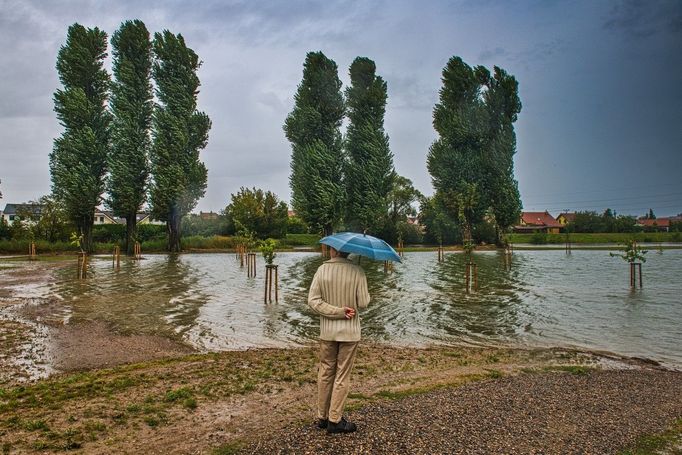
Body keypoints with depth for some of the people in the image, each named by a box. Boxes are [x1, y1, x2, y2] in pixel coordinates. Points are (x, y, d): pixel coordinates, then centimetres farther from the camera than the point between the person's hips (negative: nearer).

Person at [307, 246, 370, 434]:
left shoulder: (322, 270, -6)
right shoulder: (357, 271, -12)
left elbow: (313, 300, -10)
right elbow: (363, 303, -11)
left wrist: (337, 311, -11)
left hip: (327, 330, 2)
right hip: (349, 331, -2)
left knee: (325, 373, 16)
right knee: (342, 376, 8)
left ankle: (322, 417, 24)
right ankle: (334, 420, 13)